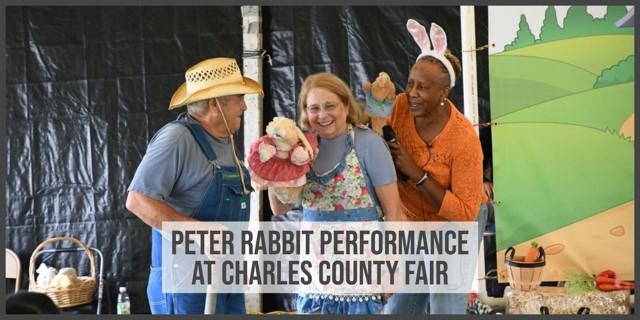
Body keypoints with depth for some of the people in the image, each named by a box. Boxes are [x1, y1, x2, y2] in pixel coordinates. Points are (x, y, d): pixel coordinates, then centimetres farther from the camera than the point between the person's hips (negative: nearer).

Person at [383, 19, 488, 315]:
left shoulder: (464, 140, -27)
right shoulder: (400, 106, -16)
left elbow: (465, 213, -26)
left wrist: (416, 174, -32)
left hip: (456, 224, -4)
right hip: (411, 221, 4)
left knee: (446, 309, -2)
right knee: (398, 308, 11)